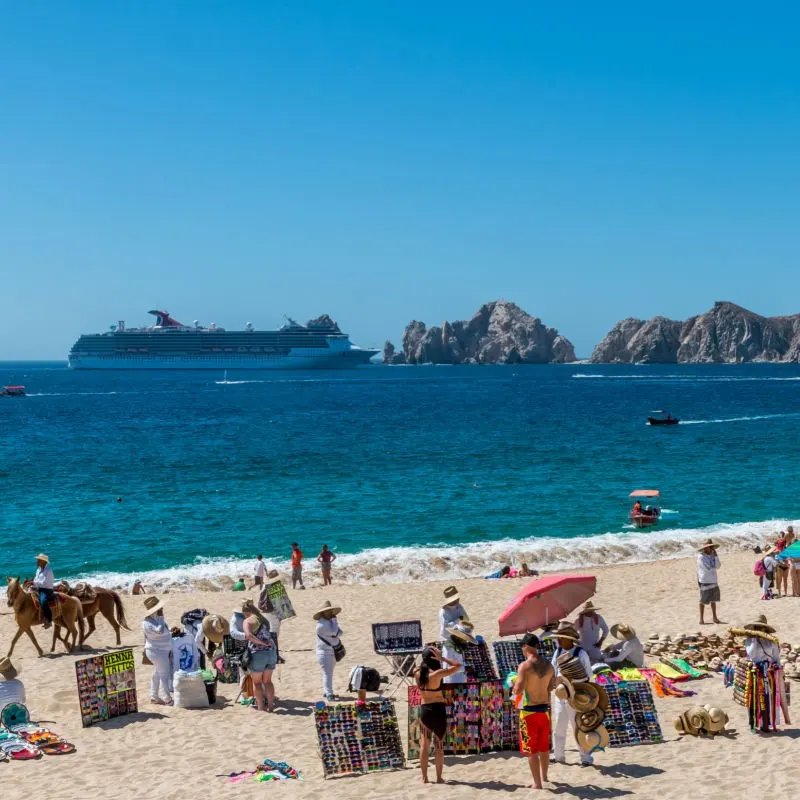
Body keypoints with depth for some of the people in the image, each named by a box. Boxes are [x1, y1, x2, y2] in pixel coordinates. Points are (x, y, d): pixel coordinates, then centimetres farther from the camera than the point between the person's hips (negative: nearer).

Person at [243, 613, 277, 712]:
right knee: (267, 681, 18)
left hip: (258, 654, -5)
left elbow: (248, 635, -22)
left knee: (256, 682, 10)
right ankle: (271, 705, 15)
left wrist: (263, 643, -17)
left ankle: (261, 707, 9)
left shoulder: (248, 621, -5)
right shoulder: (264, 620, 15)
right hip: (272, 652, 5)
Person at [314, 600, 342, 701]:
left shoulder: (331, 621, 13)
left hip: (333, 651, 9)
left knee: (329, 673, 16)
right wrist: (334, 620, -13)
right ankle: (329, 695, -16)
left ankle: (326, 692, 25)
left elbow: (339, 632, 8)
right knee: (327, 673, -13)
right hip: (325, 652, -9)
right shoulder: (321, 625, -17)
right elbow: (333, 632, -22)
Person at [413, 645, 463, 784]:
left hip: (424, 710, 4)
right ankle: (439, 777, 8)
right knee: (439, 745, 5)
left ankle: (424, 777, 15)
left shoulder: (417, 672, -2)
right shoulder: (437, 674, -17)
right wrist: (442, 658, -10)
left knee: (425, 744, 12)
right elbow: (458, 666, -10)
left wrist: (426, 658, 9)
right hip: (437, 710, -4)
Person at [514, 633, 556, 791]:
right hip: (544, 710, 6)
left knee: (531, 750, 3)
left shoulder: (524, 666, -17)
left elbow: (518, 691, -21)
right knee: (544, 747, 21)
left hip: (529, 711, -6)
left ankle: (537, 783, 5)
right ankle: (544, 777, 36)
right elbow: (553, 688, 10)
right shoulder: (548, 666, 3)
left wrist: (514, 685, 0)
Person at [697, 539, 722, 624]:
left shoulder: (712, 556, 9)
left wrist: (716, 556, -6)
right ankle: (701, 619, 8)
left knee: (713, 600, 14)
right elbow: (707, 568, -20)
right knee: (703, 601, 0)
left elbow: (718, 566, 2)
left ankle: (715, 618, 24)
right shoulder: (701, 557, -14)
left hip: (713, 581, 7)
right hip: (705, 581, -7)